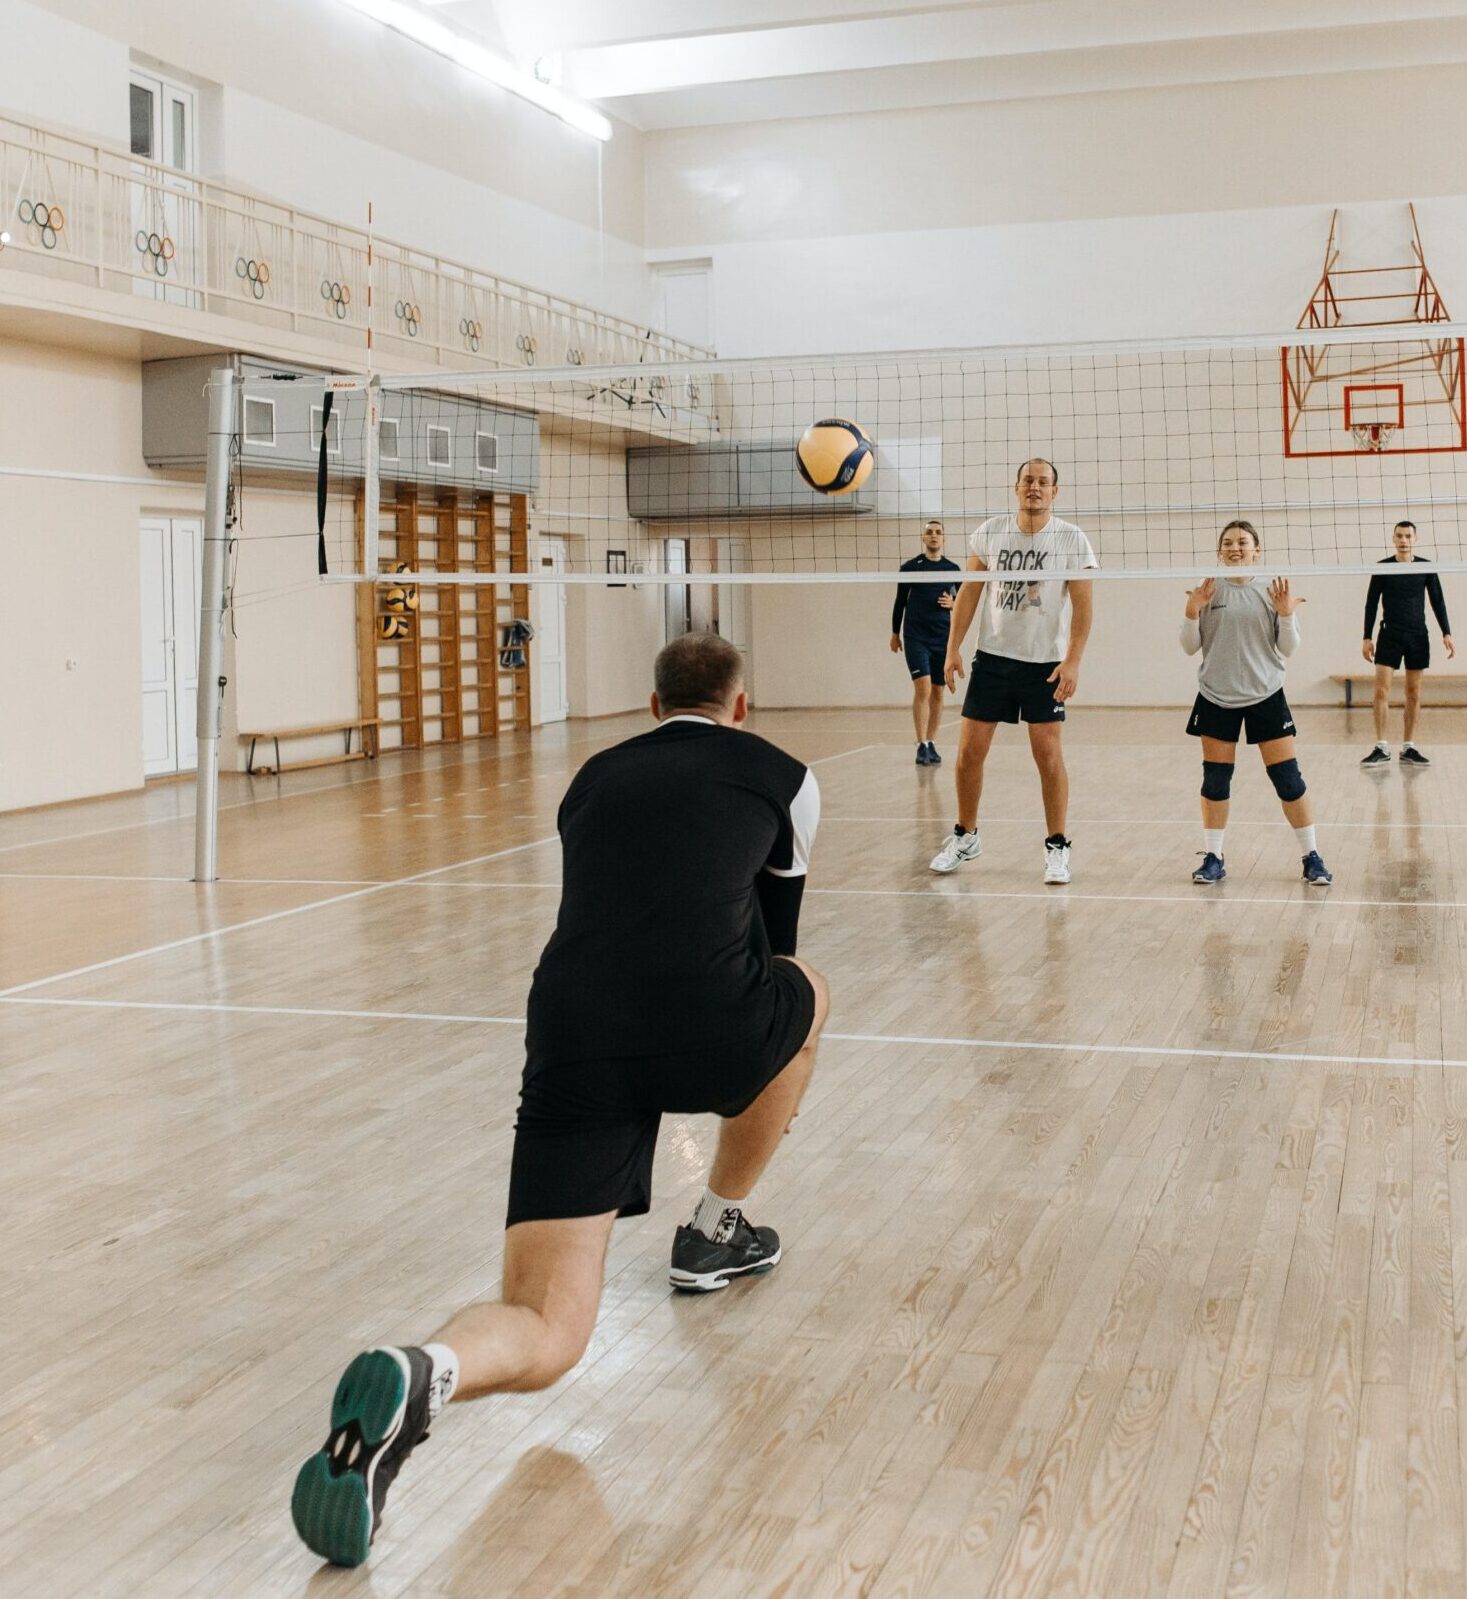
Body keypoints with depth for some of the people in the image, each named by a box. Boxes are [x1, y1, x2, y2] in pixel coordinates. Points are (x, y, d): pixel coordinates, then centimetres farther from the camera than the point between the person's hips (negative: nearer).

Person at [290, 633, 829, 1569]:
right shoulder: (783, 778, 20)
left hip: (571, 1040, 3)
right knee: (806, 996, 35)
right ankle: (717, 1232, 37)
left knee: (544, 1340, 3)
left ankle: (413, 1378, -33)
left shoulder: (595, 777, 28)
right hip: (706, 1030, -2)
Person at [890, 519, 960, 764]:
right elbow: (900, 601, 9)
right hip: (915, 637, -3)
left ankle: (932, 745, 14)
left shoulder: (952, 569, 7)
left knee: (937, 693, 6)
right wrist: (895, 633, 11)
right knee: (923, 688, -14)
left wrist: (953, 604, -8)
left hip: (943, 638, 3)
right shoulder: (910, 567, 2)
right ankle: (922, 745, -12)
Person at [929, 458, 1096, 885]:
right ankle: (965, 836, 20)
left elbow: (1082, 605, -9)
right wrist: (953, 648, 0)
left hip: (1046, 663, -2)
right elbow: (970, 592, 7)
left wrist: (1072, 662, -18)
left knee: (1048, 755, -4)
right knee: (969, 750, 3)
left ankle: (1056, 847, 8)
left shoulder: (1071, 539, -6)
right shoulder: (990, 533, 1)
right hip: (992, 657, 2)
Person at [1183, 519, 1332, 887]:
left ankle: (1311, 857, 8)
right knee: (1215, 779, 4)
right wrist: (1193, 612, -12)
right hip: (1217, 697, 1)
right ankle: (1213, 857, 15)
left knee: (1288, 778, -1)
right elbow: (1190, 647, 4)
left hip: (1265, 695, -1)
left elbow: (1288, 649, 2)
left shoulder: (1272, 591, 1)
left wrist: (1286, 615, -14)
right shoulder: (1208, 592, 2)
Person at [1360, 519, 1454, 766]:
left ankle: (1409, 749, 8)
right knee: (1381, 691, -10)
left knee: (1414, 693, 3)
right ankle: (1381, 748, -7)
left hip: (1418, 636, 1)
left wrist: (1446, 633, -3)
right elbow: (1371, 604, 3)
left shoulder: (1426, 568, 2)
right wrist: (1367, 637, -1)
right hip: (1390, 635, -1)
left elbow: (1438, 602, 5)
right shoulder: (1383, 567, 0)